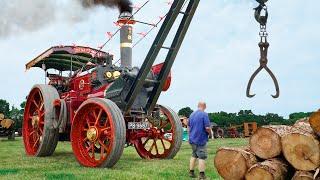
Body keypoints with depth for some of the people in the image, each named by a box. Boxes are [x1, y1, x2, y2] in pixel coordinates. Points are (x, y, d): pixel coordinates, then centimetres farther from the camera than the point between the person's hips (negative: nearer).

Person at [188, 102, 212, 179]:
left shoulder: (192, 114, 9)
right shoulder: (204, 115, -13)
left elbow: (188, 126, 17)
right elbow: (207, 128, -18)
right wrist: (210, 133, 1)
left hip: (192, 139, 7)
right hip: (201, 139, -7)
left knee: (194, 155, 17)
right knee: (202, 157, 1)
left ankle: (191, 172, 22)